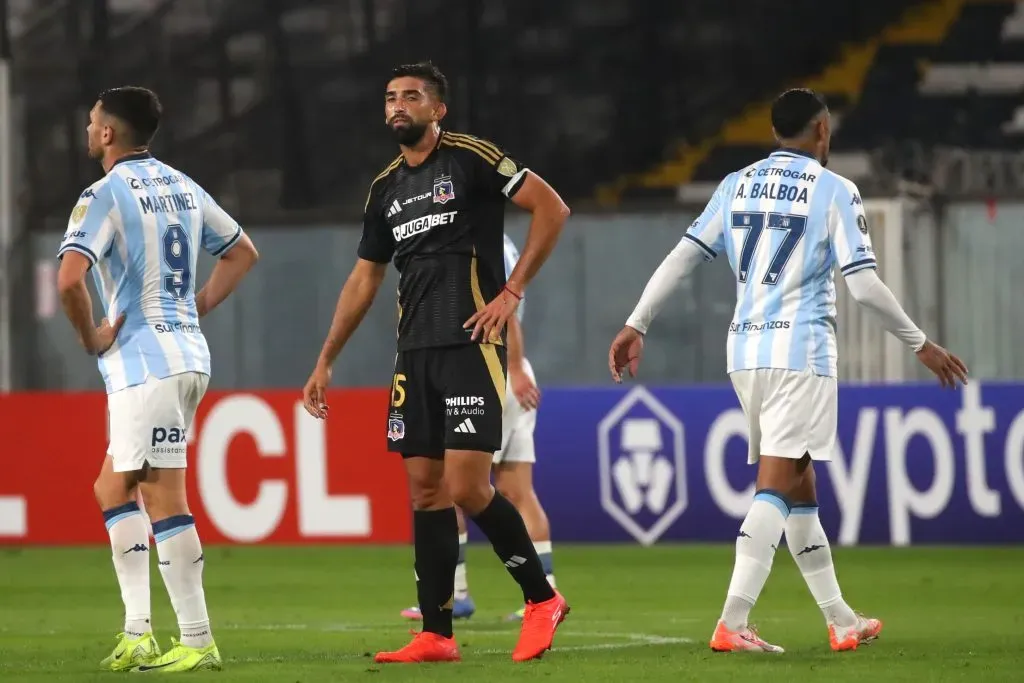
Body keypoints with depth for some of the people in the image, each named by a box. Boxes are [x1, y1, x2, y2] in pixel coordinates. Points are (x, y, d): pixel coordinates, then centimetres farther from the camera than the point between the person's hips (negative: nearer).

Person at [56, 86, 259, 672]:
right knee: (114, 488, 15)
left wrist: (90, 337, -10)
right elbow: (243, 252, 25)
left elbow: (70, 277, -26)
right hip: (188, 355, 9)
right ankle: (137, 634, 9)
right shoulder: (182, 186, 14)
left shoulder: (106, 195, -11)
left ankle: (198, 642, -6)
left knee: (164, 499, -6)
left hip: (144, 362, -9)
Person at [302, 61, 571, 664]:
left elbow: (552, 207, -8)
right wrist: (325, 362, 21)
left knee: (467, 488, -13)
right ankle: (437, 636, 5)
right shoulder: (386, 189, 16)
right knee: (426, 490, 3)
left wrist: (512, 292, -10)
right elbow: (364, 280, 23)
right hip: (415, 354, 7)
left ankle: (542, 599, 5)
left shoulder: (469, 159, -4)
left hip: (471, 344, -7)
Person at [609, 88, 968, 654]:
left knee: (799, 488, 15)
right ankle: (732, 623, -23)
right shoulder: (834, 192, -4)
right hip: (801, 352, -6)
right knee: (776, 487, -11)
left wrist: (636, 325, 12)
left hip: (745, 352, 6)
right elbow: (864, 286, -8)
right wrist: (920, 344, 2)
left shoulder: (737, 185, 12)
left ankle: (840, 620, 22)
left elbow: (683, 255, 7)